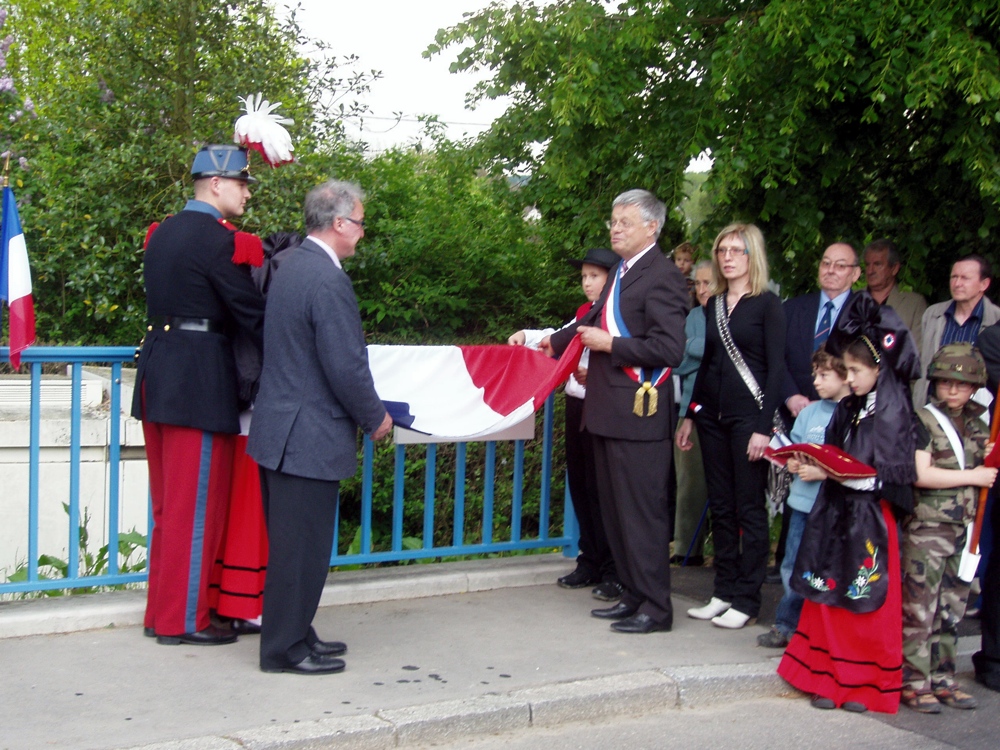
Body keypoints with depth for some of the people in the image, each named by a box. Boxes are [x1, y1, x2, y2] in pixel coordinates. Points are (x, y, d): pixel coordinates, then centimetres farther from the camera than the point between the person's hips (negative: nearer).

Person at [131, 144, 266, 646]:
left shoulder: (162, 233, 14)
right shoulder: (218, 239, -12)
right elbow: (251, 311, -12)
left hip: (158, 371, 9)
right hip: (200, 380, -9)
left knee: (167, 500, 15)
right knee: (197, 502, 0)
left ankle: (160, 610, 24)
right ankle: (183, 619, 7)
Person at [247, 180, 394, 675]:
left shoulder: (289, 264, 11)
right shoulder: (328, 280, -19)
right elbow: (346, 367, -21)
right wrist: (375, 419, -5)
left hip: (279, 427, 10)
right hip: (308, 436, -10)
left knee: (290, 541, 18)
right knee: (302, 545, 0)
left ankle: (291, 632, 28)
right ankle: (286, 648, 8)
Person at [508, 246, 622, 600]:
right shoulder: (584, 312, 13)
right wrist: (527, 337, 11)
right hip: (577, 403, 8)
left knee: (600, 488, -4)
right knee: (579, 483, 12)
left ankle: (613, 571, 5)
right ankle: (589, 562, 22)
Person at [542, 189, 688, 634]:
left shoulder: (661, 277, -13)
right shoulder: (621, 272, 15)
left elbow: (670, 347, -22)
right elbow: (598, 321, 32)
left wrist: (609, 344, -17)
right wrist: (555, 342, 43)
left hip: (638, 413, -10)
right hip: (608, 411, 10)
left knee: (641, 511, -3)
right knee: (614, 509, 15)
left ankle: (655, 608, 6)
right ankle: (633, 596, 25)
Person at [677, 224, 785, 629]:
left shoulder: (767, 304, -5)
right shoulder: (713, 306, 12)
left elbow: (776, 368, -9)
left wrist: (764, 427, -15)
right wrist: (690, 416, 14)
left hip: (748, 414, -6)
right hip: (713, 414, 6)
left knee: (749, 509, -1)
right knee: (720, 507, 9)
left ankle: (746, 599, 5)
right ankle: (724, 591, 16)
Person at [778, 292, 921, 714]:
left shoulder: (892, 414, -10)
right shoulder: (849, 409, 11)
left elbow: (890, 475, -14)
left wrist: (838, 474, -19)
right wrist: (815, 466, -2)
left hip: (870, 517, -7)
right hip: (836, 512, 7)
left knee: (867, 601, 2)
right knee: (830, 597, 8)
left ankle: (865, 684, 13)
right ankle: (831, 678, 17)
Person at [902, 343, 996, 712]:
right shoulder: (923, 421, -6)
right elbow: (921, 474, -16)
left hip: (964, 529, 6)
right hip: (926, 528, -6)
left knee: (952, 610, 11)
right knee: (919, 609, -4)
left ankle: (942, 679, 20)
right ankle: (914, 682, 2)